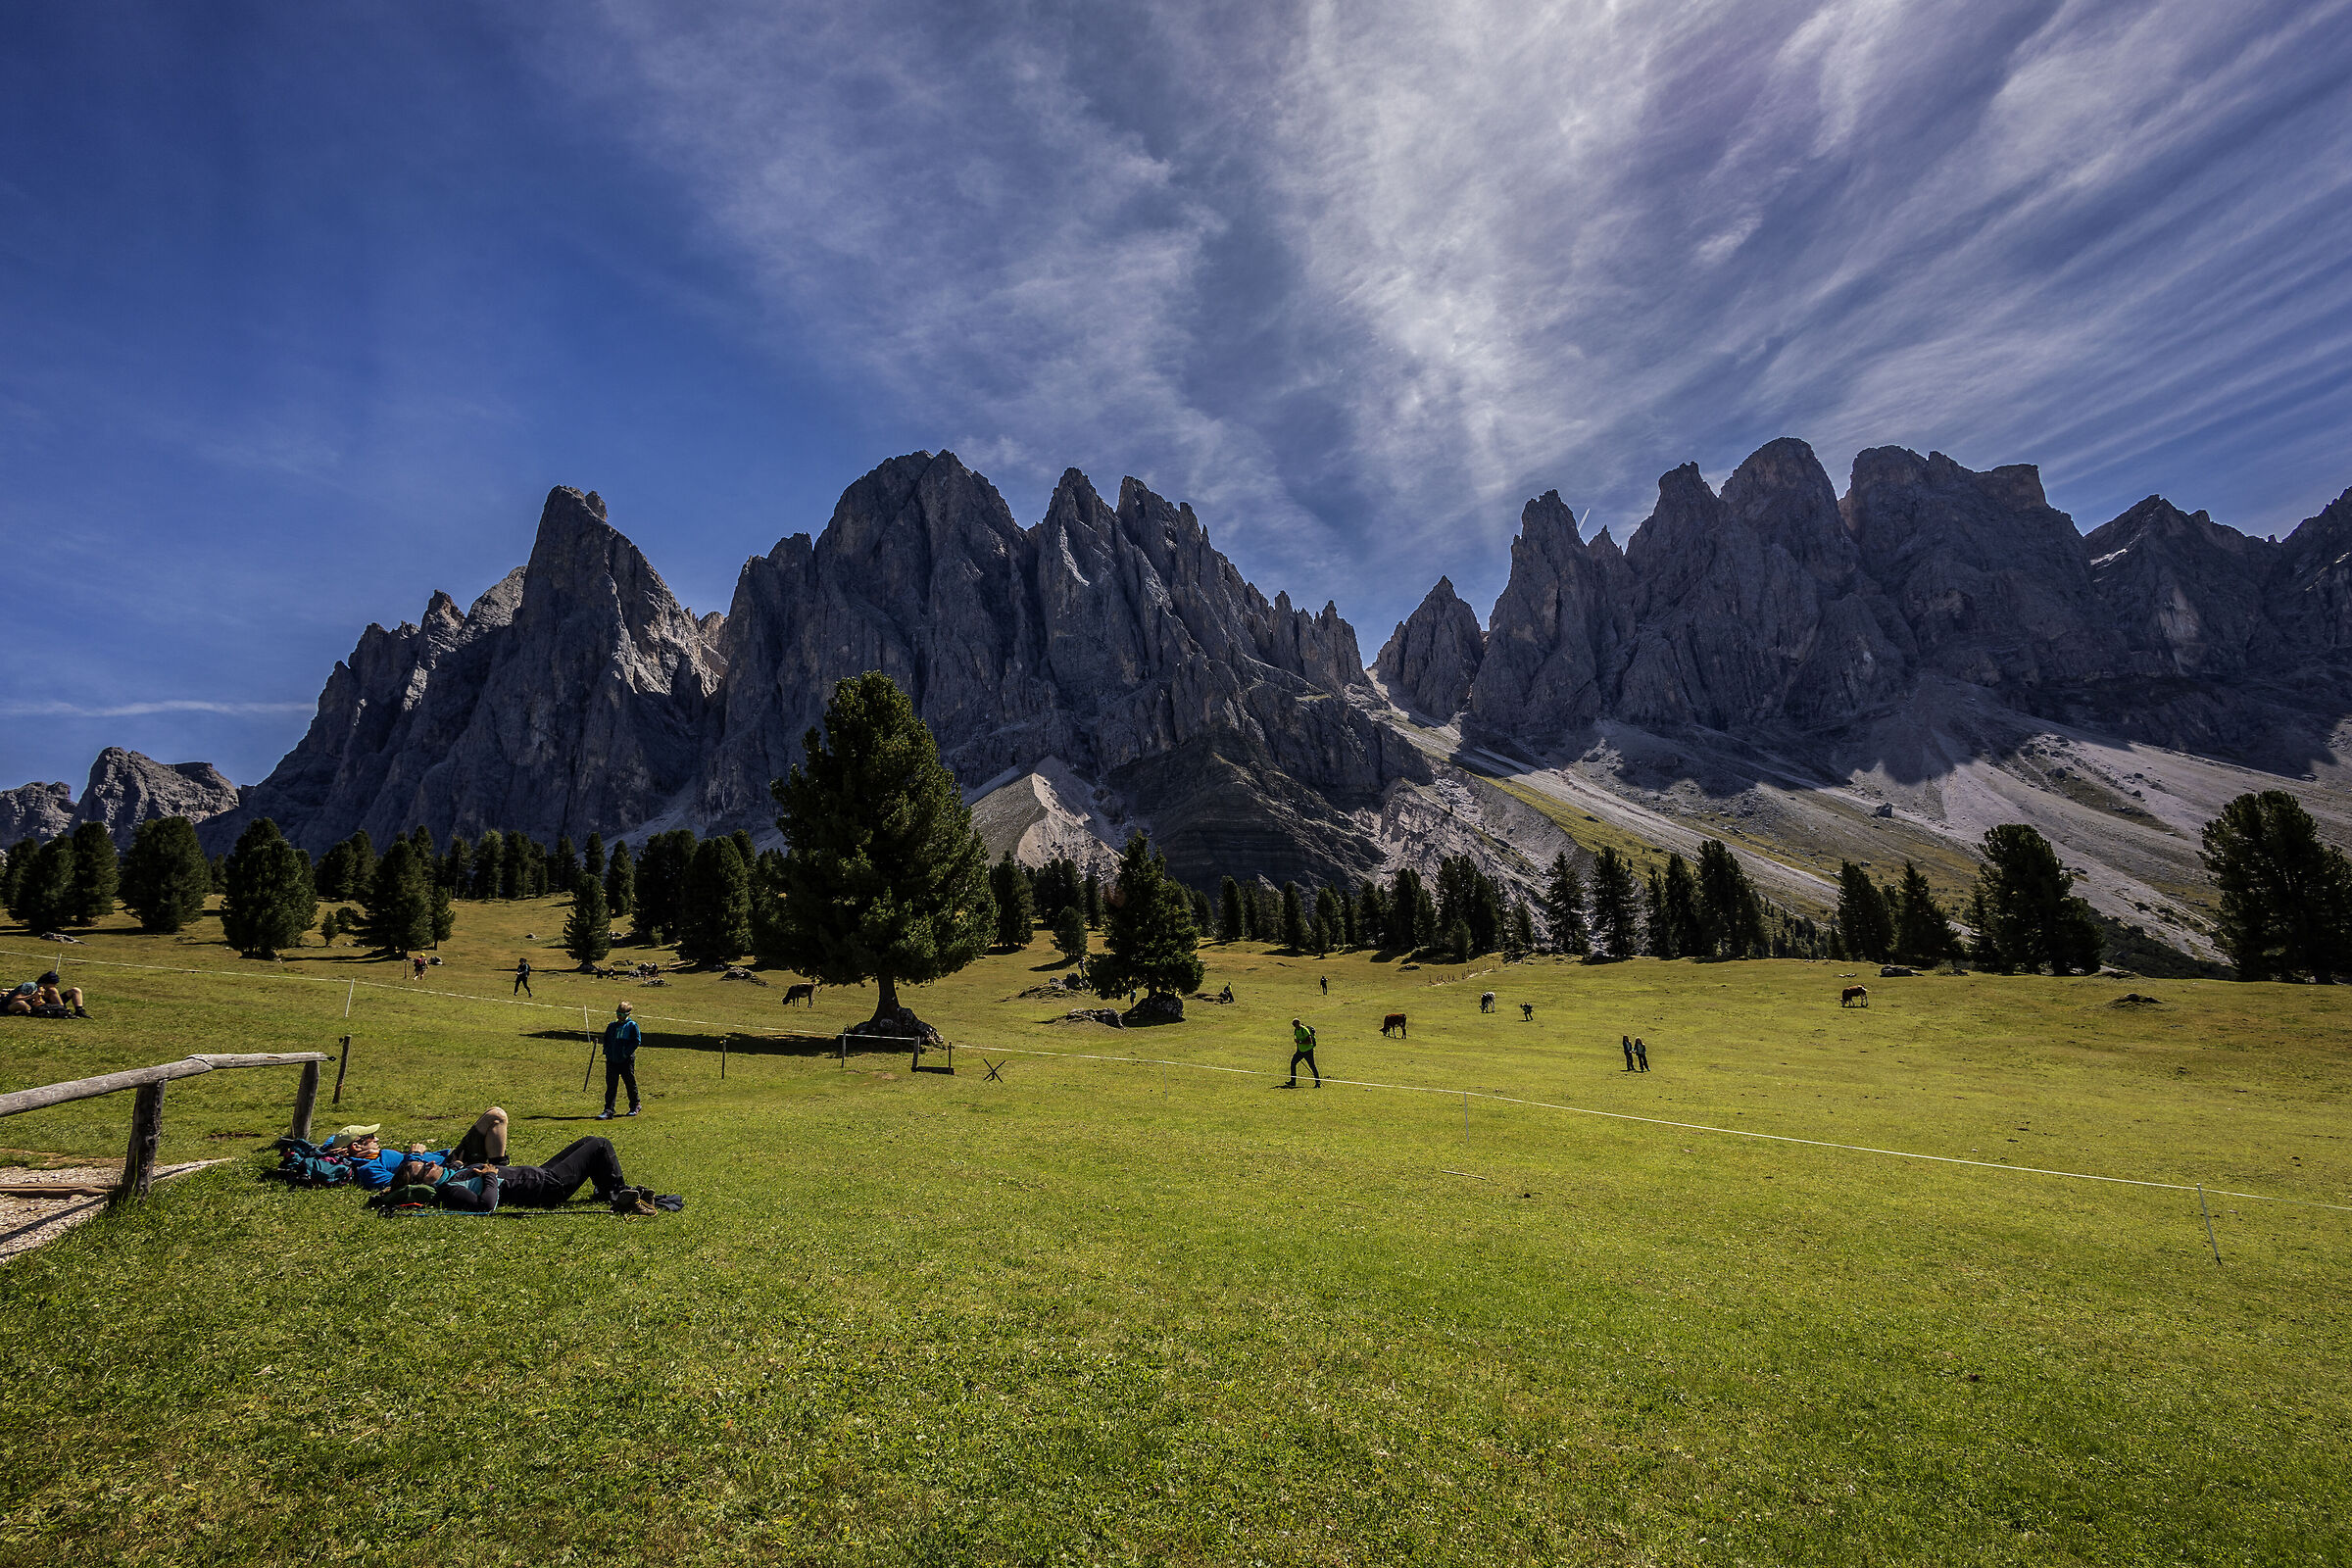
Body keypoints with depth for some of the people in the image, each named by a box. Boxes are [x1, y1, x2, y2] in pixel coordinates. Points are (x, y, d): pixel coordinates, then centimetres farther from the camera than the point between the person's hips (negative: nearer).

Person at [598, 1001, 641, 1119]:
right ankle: (608, 1111, 0)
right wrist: (607, 1051, 5)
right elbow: (606, 1039, 20)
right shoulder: (611, 1026, 11)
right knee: (611, 1086, -1)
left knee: (630, 1084, 8)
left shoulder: (632, 1025, -4)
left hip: (626, 1060, -4)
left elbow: (637, 1041, -8)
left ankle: (635, 1106, 24)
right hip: (612, 1061, 4)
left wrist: (626, 1053, -15)